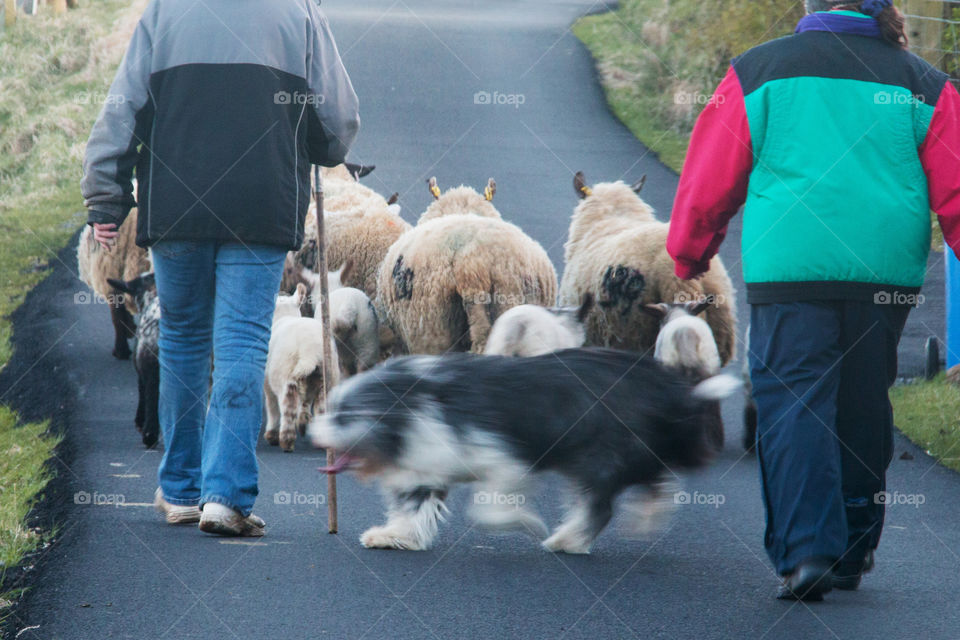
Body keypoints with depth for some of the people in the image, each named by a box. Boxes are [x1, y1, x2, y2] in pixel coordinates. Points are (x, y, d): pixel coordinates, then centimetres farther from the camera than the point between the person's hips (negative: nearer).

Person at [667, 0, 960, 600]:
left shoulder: (757, 73, 7)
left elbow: (708, 183, 11)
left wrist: (688, 258, 24)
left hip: (789, 271, -2)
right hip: (887, 276, 2)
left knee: (793, 405, -3)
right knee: (863, 410, 13)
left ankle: (807, 551, -17)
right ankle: (853, 553, 20)